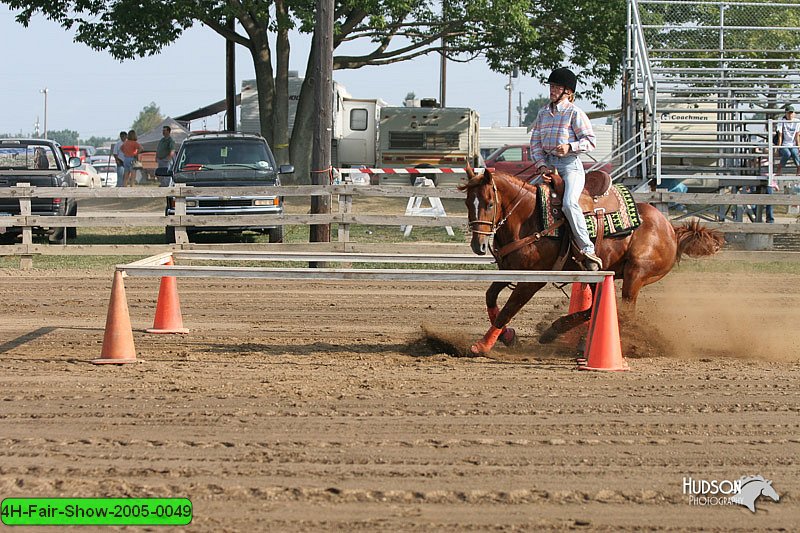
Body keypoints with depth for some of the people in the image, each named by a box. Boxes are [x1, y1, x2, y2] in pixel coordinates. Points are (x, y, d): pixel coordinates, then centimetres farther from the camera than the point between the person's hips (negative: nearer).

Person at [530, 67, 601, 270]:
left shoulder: (575, 113, -3)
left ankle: (588, 250, -27)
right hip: (549, 165, 7)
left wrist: (570, 147, -22)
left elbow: (590, 141, -6)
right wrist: (541, 163, -1)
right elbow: (535, 141, 13)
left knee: (569, 203, -27)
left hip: (570, 164, -7)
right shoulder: (543, 112, 15)